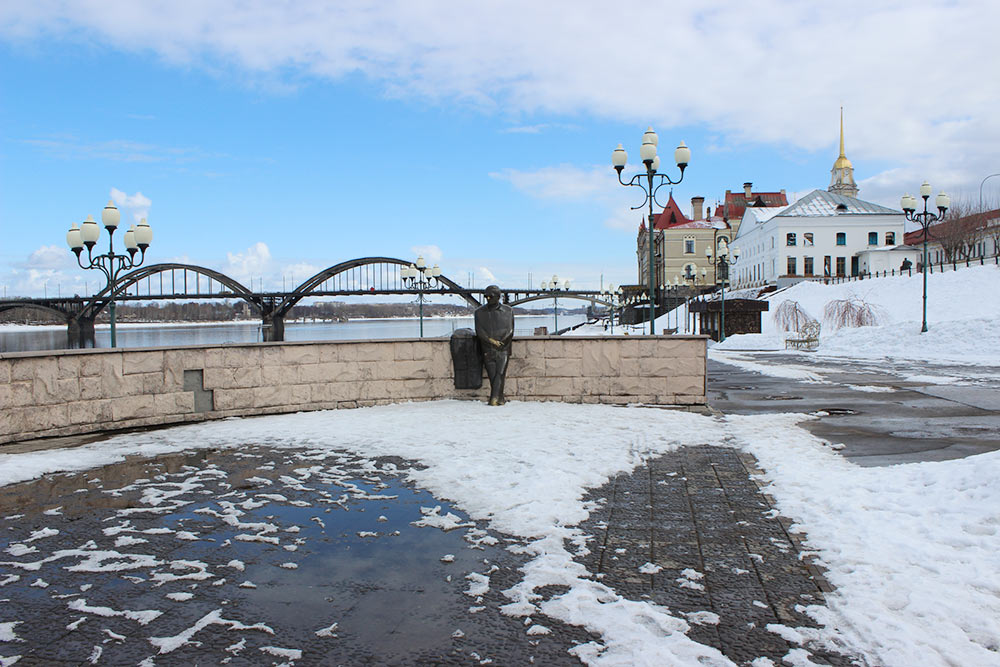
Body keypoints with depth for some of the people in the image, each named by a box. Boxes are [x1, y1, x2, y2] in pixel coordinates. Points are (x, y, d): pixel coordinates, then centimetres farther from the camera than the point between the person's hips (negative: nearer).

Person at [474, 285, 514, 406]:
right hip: (488, 350, 2)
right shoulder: (479, 312, 9)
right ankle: (500, 399, 4)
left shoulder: (508, 311, 7)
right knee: (492, 375, -3)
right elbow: (479, 331, 1)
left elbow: (510, 331, 4)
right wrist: (491, 340, -12)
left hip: (503, 349, -1)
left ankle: (494, 398, -21)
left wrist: (499, 342, -7)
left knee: (500, 373, -16)